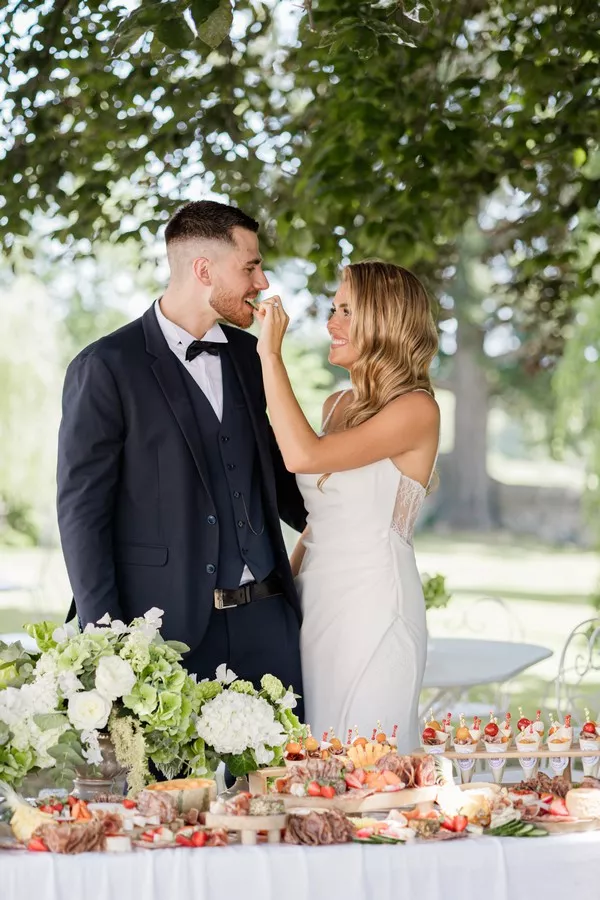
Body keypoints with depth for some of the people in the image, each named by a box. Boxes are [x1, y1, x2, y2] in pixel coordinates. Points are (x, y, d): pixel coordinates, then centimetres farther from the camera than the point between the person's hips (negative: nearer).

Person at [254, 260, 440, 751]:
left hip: (373, 603, -8)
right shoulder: (339, 405, 12)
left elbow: (304, 455, -24)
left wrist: (271, 354, -19)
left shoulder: (417, 410, -12)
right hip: (315, 598, 8)